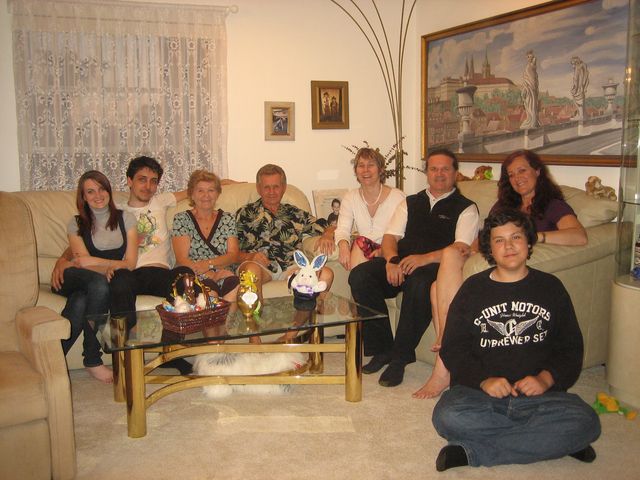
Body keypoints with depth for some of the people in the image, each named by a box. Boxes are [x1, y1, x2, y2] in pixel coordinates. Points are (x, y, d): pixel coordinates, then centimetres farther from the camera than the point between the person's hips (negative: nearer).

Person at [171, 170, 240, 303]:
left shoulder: (227, 219, 17)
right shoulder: (181, 219, 9)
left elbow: (233, 255, 6)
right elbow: (182, 259, -2)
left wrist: (209, 264, -13)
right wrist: (210, 275, -17)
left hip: (225, 277, 2)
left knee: (234, 284, -33)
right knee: (209, 288, -36)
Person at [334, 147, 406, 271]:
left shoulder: (397, 196, -2)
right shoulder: (350, 198, 10)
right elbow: (343, 229, -1)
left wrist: (383, 251, -25)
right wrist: (343, 244, -25)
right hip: (360, 252, 2)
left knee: (361, 242, -30)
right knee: (360, 242, -30)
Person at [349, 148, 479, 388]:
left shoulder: (466, 208, 12)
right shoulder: (410, 203, 26)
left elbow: (462, 248, -4)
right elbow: (390, 236, 14)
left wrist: (424, 258, -20)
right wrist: (392, 260, -10)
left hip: (436, 267, -4)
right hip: (400, 263, 4)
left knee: (419, 285, -39)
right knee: (359, 275, -23)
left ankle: (399, 357, -23)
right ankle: (381, 349, -13)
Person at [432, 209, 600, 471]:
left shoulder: (550, 287, 14)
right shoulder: (473, 289, 11)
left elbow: (571, 347, 11)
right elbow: (453, 348, 5)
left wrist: (546, 379, -8)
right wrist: (484, 380, -12)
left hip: (538, 394, 2)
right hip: (480, 392, -2)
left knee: (586, 422, -28)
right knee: (447, 417, -31)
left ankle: (473, 452, -22)